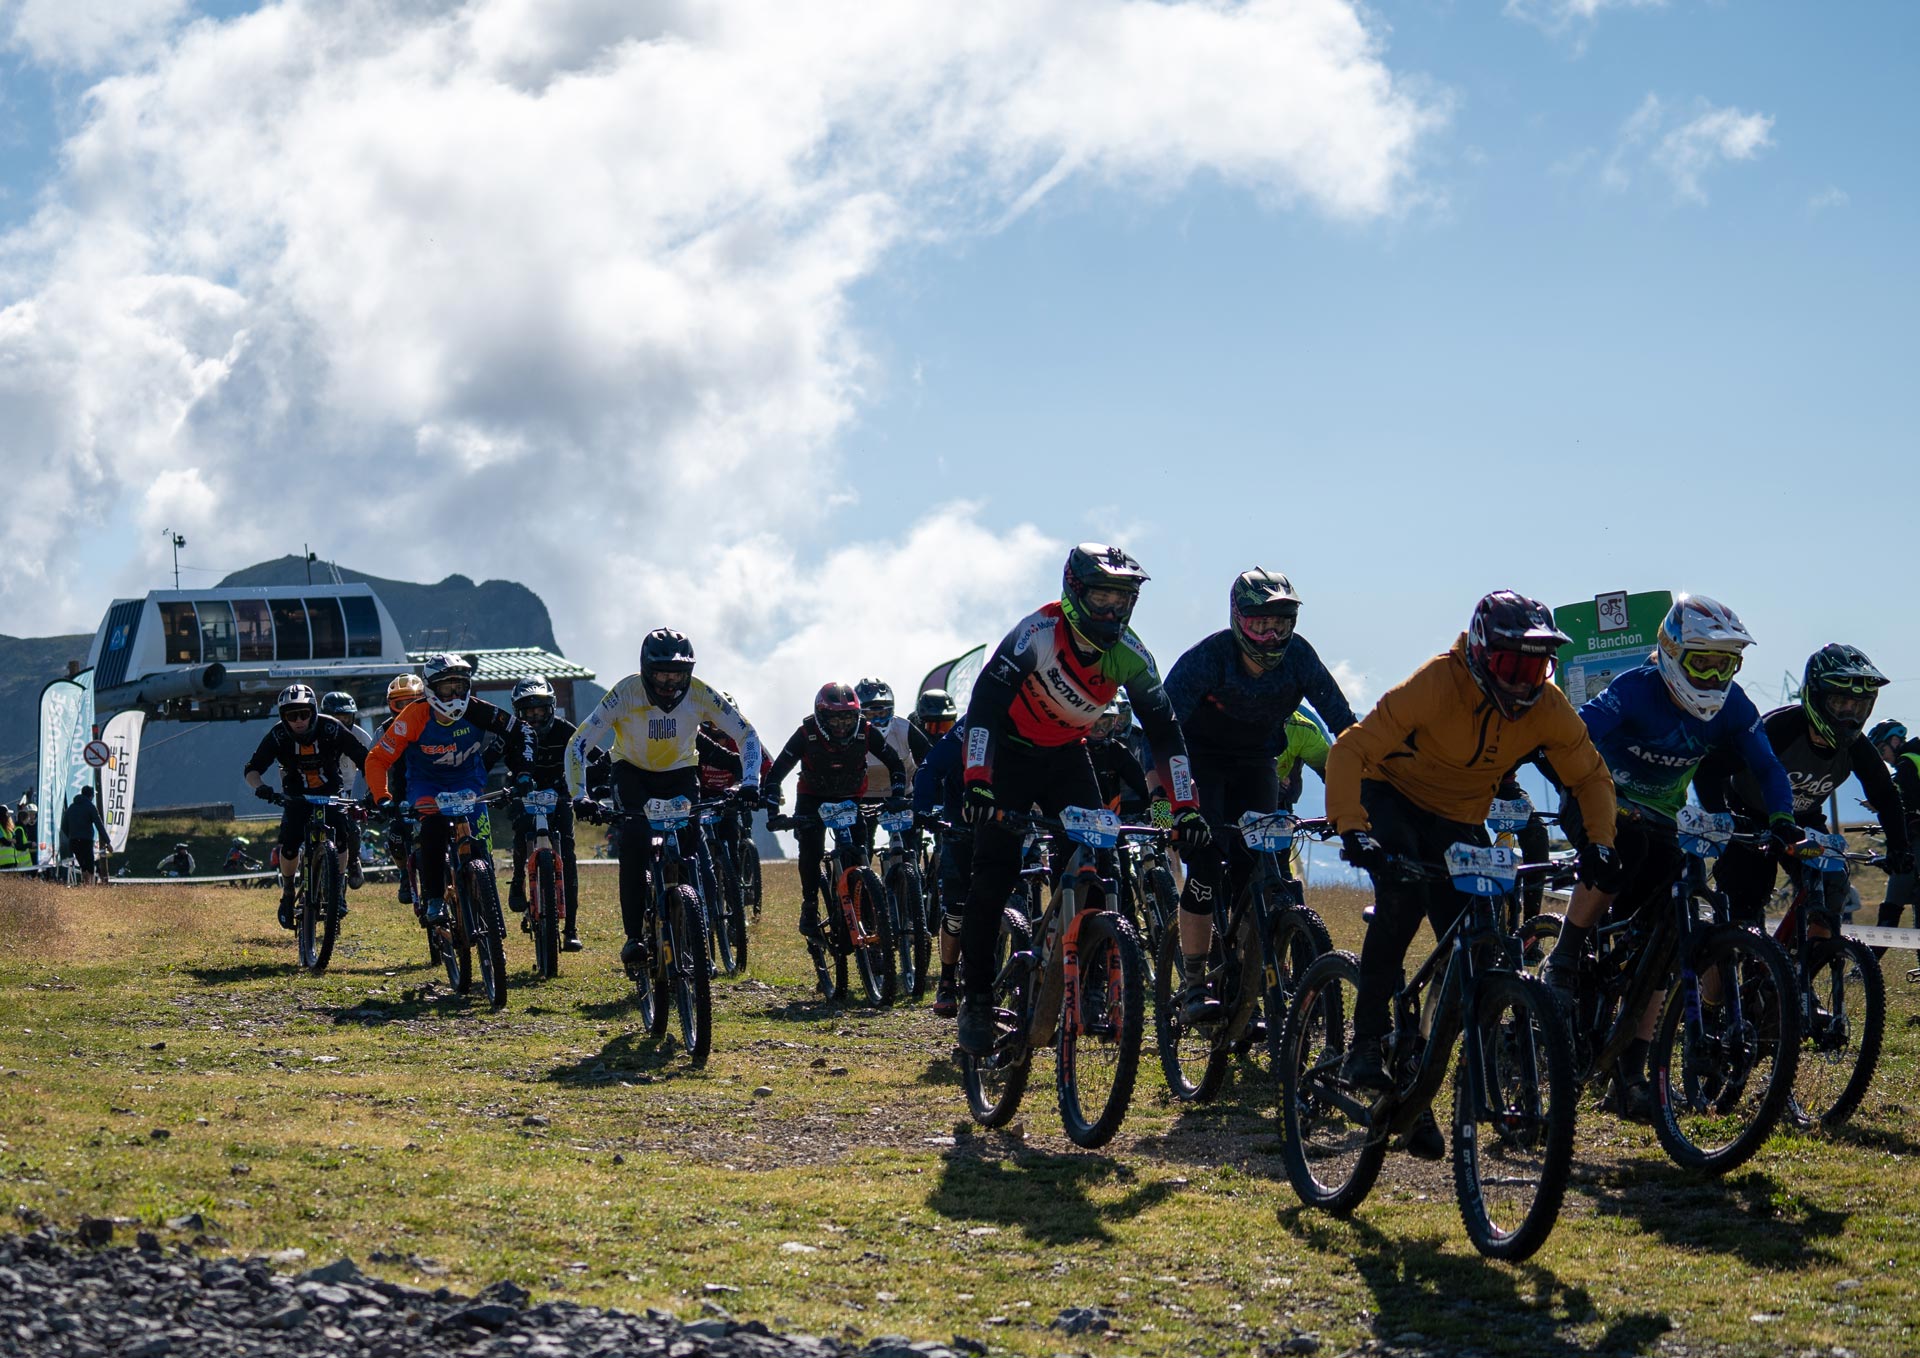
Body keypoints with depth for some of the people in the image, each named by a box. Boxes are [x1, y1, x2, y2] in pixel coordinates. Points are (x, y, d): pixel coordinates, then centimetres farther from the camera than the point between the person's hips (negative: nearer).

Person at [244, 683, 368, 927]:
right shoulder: (278, 735, -20)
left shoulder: (330, 729, -23)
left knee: (339, 838, -23)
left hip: (330, 793, 0)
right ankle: (288, 895, 5)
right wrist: (260, 788, -43)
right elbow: (252, 769, -21)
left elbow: (363, 760, -21)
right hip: (296, 795, 1)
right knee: (289, 843, -18)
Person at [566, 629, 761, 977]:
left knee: (689, 842, -18)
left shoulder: (700, 694, -24)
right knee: (635, 844, -23)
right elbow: (578, 744, -28)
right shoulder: (626, 693, -28)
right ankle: (634, 936, -17)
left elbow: (747, 734, -16)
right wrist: (579, 797, -39)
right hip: (632, 772, -1)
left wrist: (750, 783, -30)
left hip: (679, 772, 2)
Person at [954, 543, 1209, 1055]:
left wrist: (1186, 807, -22)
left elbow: (1164, 731, -14)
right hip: (1011, 754, -4)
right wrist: (976, 782, -49)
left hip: (1067, 758, 4)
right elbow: (984, 703, -37)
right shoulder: (1038, 632, -29)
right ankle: (976, 998, -5)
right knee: (995, 875, -12)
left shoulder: (1130, 654, -17)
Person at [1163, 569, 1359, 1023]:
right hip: (1201, 759, -3)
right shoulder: (1208, 657, -28)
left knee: (1256, 866, -8)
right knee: (1206, 865, -17)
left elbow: (1343, 724, -21)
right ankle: (1195, 985, -9)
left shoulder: (1298, 657, -21)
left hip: (1255, 763, 3)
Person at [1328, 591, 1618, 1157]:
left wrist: (1601, 842, -19)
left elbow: (1591, 775, -3)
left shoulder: (1547, 707, -18)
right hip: (1392, 797, -5)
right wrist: (1353, 830, -47)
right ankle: (1368, 1041, -25)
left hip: (1459, 823, 5)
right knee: (1404, 895, -35)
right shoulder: (1438, 683, -31)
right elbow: (1350, 749, -35)